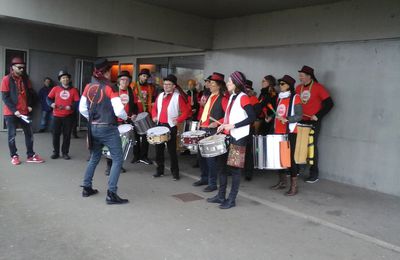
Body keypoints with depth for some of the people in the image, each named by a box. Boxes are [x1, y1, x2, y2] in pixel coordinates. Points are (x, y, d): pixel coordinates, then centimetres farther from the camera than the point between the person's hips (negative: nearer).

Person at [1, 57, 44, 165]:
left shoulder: (25, 79, 9)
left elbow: (31, 93, 17)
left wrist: (30, 105, 2)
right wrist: (14, 110, -17)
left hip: (24, 112, 5)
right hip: (11, 113, -5)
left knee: (29, 134, 7)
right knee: (12, 135, 4)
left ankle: (30, 155, 16)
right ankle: (14, 156, 16)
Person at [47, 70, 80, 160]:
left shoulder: (74, 90, 0)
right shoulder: (55, 89, 4)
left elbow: (77, 102, -3)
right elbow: (49, 98, 10)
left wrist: (71, 106, -20)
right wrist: (51, 103, -10)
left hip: (68, 116, -1)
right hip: (57, 115, 1)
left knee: (67, 135, 5)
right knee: (56, 134, 5)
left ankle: (65, 152, 16)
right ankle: (56, 152, 18)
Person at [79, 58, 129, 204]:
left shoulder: (88, 87, 5)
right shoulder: (110, 88, -13)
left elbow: (82, 108, 11)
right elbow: (119, 111, -19)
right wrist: (126, 117, 1)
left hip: (93, 128, 7)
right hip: (108, 129, -7)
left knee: (94, 157, 23)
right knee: (118, 159, 2)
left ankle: (86, 188, 29)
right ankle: (111, 194, -2)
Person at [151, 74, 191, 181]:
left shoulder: (178, 97, -6)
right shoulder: (160, 96, 11)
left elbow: (186, 111, -8)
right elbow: (154, 108, 21)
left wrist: (179, 120, -19)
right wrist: (154, 116, 4)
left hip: (171, 126, -6)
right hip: (159, 125, 6)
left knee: (172, 150, -1)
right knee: (158, 149, 11)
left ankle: (175, 172, 10)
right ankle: (160, 170, 24)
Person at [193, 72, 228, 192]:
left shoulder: (223, 99, -9)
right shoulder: (210, 97, 16)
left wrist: (218, 123, -23)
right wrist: (201, 121, 14)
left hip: (213, 132, -8)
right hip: (203, 130, 8)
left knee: (211, 158, -5)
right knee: (201, 155, 14)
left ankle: (212, 183, 7)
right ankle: (204, 178, 29)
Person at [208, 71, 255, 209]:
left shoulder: (243, 97, -12)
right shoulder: (232, 97, 14)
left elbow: (252, 117, -21)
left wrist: (233, 126, -22)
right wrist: (223, 125, 6)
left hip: (238, 138, -9)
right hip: (228, 136, 9)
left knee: (234, 168, -1)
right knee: (223, 166, 12)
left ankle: (232, 199, 9)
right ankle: (221, 196, 23)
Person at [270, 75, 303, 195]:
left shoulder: (295, 97, -5)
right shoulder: (279, 97, 16)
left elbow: (299, 116, -12)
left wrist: (286, 120, -24)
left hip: (290, 132, -6)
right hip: (278, 132, 7)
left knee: (290, 157, -6)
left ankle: (294, 186, 0)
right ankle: (282, 181, 23)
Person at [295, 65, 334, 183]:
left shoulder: (318, 87, -9)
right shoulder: (298, 88, 6)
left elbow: (329, 103, -10)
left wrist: (318, 116, -14)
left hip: (313, 122, -5)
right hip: (301, 121, 5)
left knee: (312, 146, 0)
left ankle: (314, 174, 11)